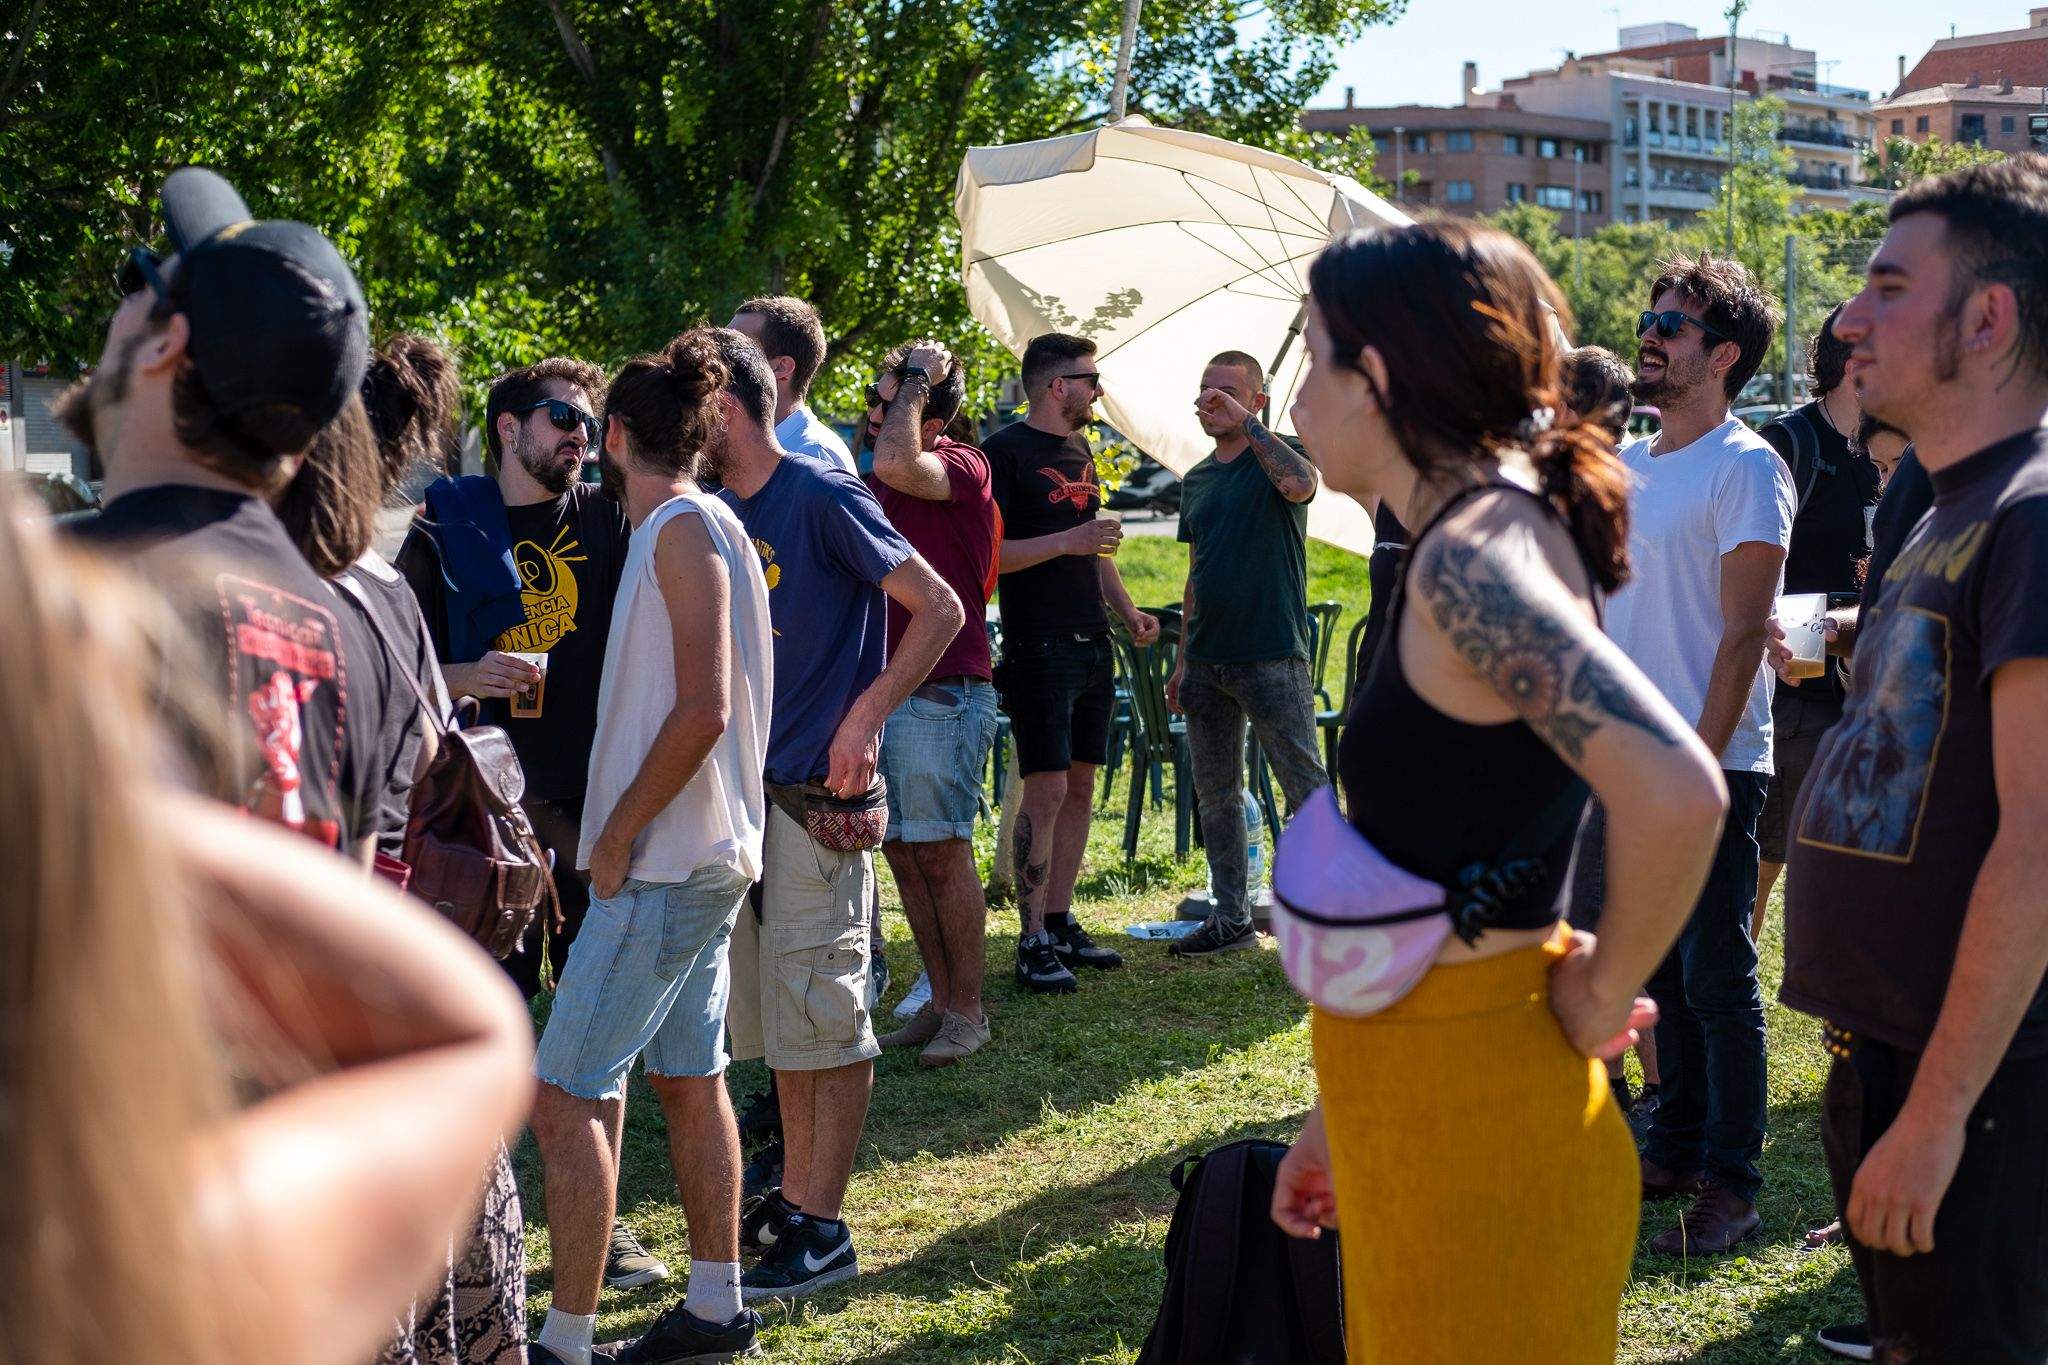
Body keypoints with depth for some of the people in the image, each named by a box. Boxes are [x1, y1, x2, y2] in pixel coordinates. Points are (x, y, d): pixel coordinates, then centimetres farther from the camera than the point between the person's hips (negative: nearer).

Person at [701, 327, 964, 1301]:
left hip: (819, 796, -8)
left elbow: (940, 610, -11)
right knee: (773, 1011, 14)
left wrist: (866, 716, -18)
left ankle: (823, 1231, 4)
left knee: (823, 1015, -3)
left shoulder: (821, 498, -10)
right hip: (747, 791, 8)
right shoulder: (719, 513, 12)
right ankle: (795, 1196, 26)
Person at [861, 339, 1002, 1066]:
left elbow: (896, 462, -31)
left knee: (941, 854, -4)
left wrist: (918, 378, -17)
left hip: (941, 695, -8)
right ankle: (940, 1002, 20)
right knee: (901, 852, 10)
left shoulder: (962, 467, -9)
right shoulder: (874, 483, 14)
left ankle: (967, 1012, 7)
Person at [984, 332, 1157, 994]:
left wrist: (1128, 611, 14)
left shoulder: (1078, 451, 18)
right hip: (1038, 648, -8)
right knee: (1046, 790, -9)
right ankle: (1032, 940, -4)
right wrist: (1066, 542, -20)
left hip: (1091, 646, 8)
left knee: (1080, 788, 10)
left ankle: (1061, 921, 18)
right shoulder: (1005, 452, -8)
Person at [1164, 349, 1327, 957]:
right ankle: (1231, 918, 18)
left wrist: (1245, 423, -25)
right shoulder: (1196, 482, 16)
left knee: (1307, 789, -5)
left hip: (1272, 656, -7)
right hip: (1208, 660, 7)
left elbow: (1301, 483, -29)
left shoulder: (1275, 458, -2)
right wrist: (1182, 660, 16)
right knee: (1216, 794, 10)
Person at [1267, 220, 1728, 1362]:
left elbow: (1677, 794, -35)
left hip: (1474, 1117, -9)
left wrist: (1599, 992, -18)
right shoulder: (1482, 537, 10)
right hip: (1420, 1105, 9)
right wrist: (1339, 1120, 20)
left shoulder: (1473, 553, -20)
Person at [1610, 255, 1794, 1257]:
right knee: (1661, 971, 14)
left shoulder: (1745, 466, -9)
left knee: (1718, 981, -2)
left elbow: (1742, 634, -14)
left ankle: (1731, 1186, 7)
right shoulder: (1624, 468, 14)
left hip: (1711, 767, -7)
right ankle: (1675, 1150, 26)